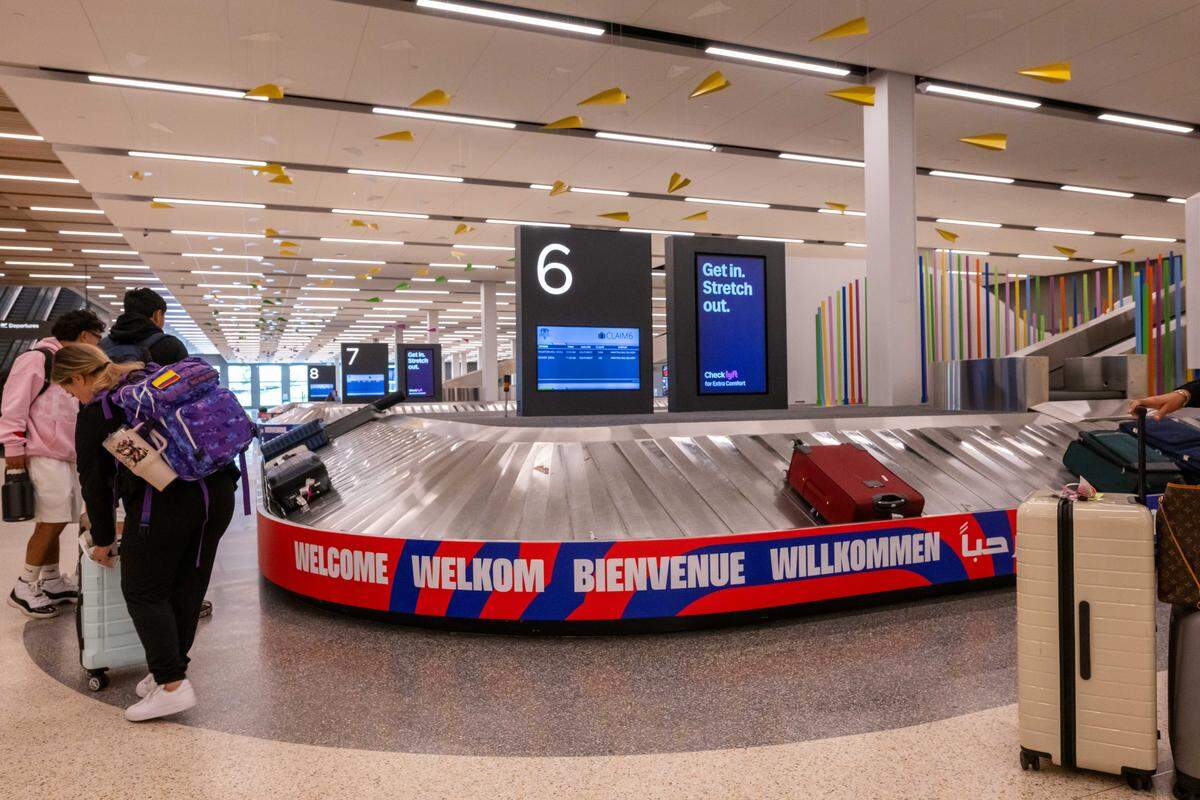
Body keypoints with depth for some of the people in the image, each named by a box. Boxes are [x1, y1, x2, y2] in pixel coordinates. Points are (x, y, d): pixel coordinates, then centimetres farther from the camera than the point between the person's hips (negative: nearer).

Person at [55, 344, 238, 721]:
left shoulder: (94, 413, 4)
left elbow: (94, 481, 10)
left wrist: (103, 539, 21)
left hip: (165, 501, -7)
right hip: (218, 490, 7)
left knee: (143, 591, 7)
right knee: (187, 587, 16)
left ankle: (172, 685, 4)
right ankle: (169, 670, 28)